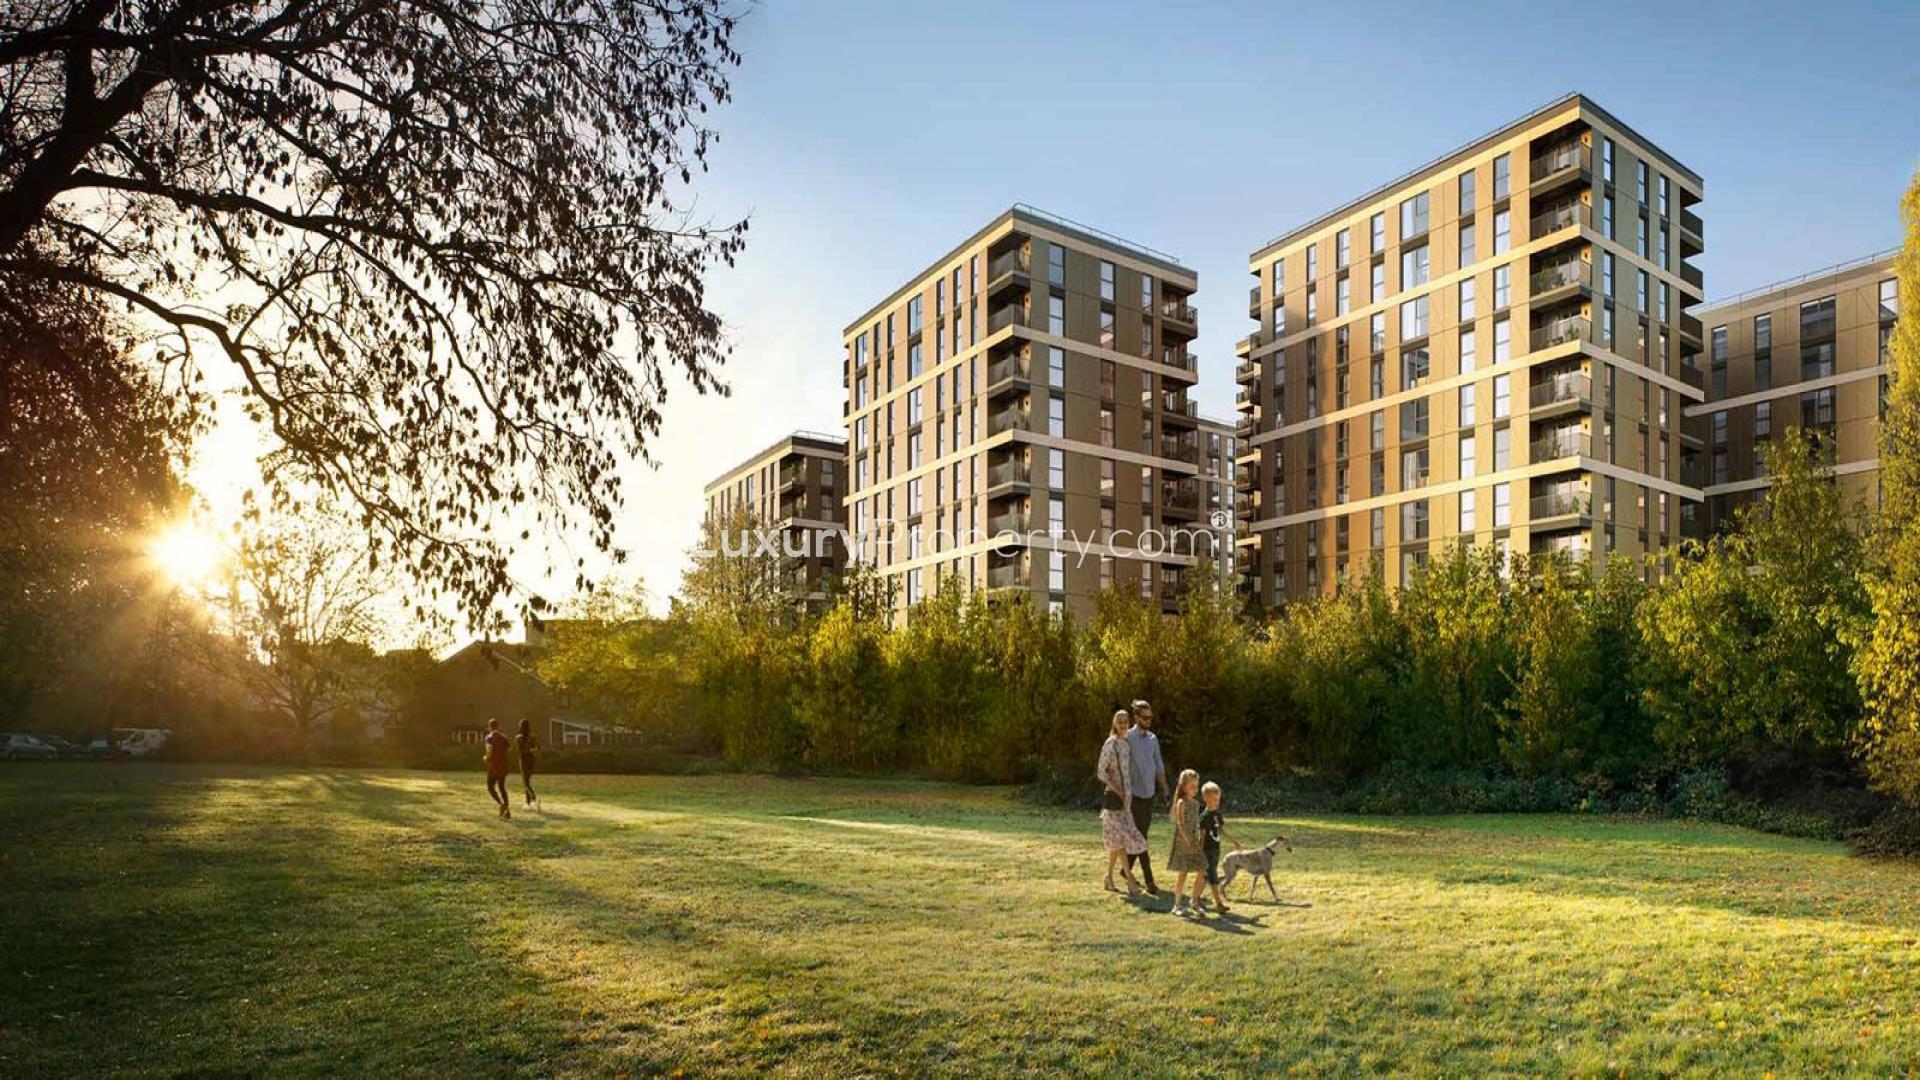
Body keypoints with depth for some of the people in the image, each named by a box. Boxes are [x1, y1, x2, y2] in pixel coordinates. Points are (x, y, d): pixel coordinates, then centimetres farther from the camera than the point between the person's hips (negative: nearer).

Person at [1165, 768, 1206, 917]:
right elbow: (1180, 824, -16)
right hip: (1182, 842, -7)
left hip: (1194, 842, 7)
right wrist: (1188, 841, -21)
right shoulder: (1181, 803, -11)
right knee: (1183, 873, -3)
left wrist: (1198, 841, 10)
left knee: (1202, 872, 4)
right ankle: (1178, 905, 8)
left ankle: (1195, 902, 19)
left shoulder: (1196, 803, 11)